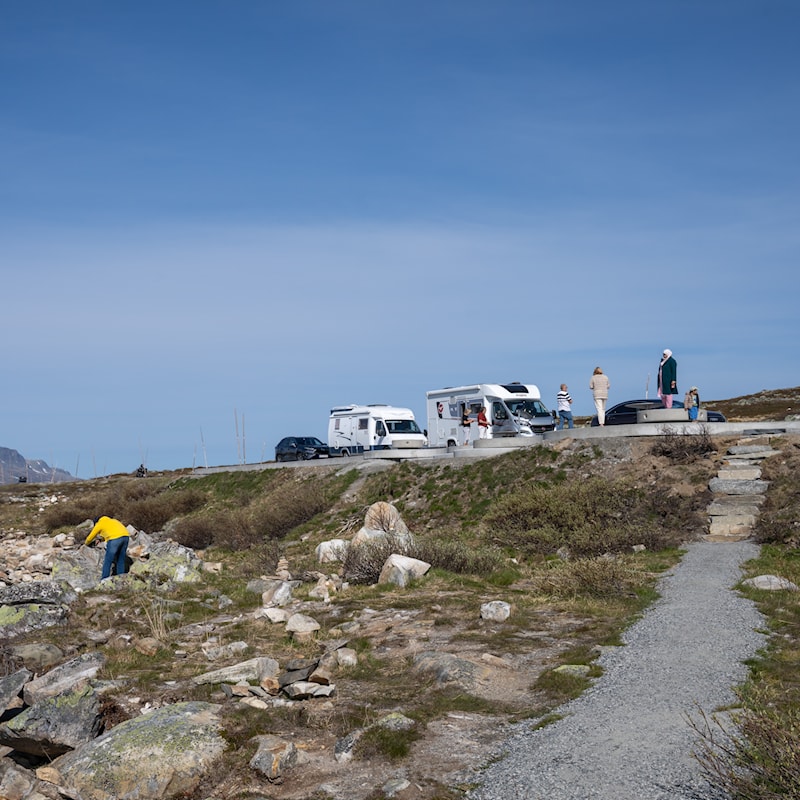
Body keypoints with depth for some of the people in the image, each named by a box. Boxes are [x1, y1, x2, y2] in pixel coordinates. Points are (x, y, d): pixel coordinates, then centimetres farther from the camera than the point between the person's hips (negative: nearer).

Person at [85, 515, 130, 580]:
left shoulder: (99, 524, 16)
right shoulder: (112, 520, 34)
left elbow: (90, 538, 27)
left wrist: (86, 543, 48)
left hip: (115, 538, -7)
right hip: (125, 536, 7)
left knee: (107, 562, 5)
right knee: (120, 561, 17)